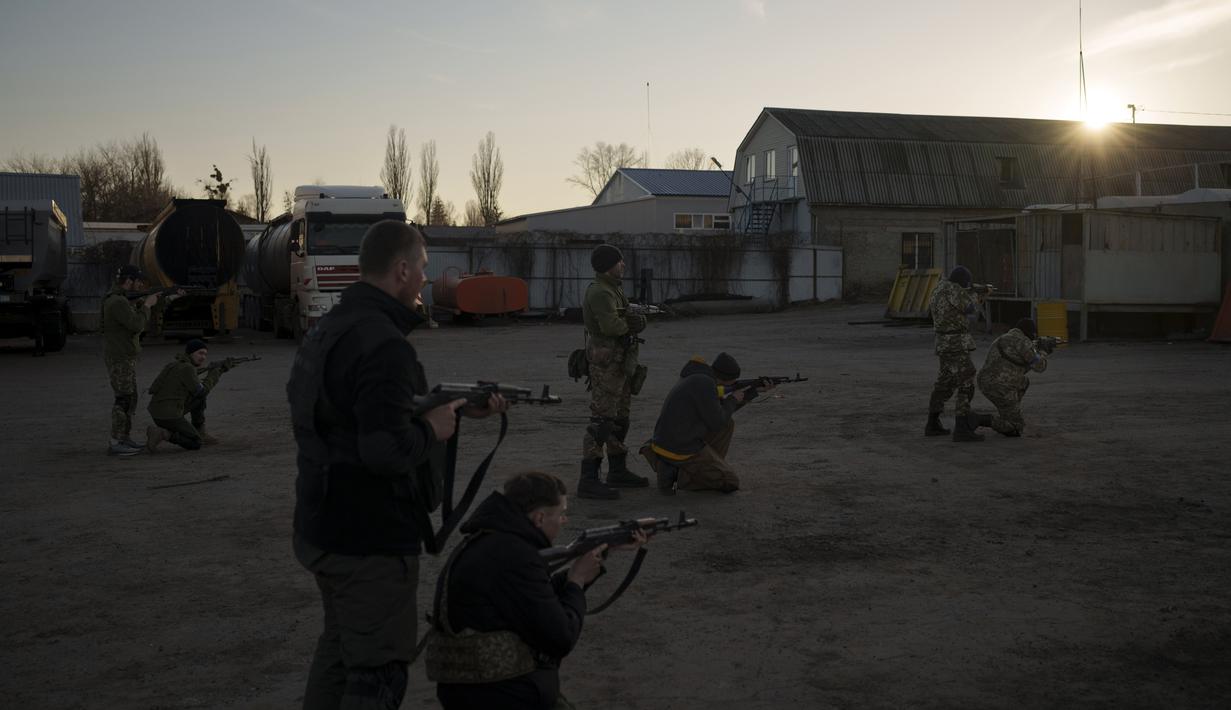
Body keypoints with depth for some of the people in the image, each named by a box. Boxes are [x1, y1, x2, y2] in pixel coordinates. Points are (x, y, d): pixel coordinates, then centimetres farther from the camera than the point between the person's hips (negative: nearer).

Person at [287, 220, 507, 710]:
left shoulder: (326, 329, 9)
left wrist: (459, 408, 14)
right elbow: (387, 449, -32)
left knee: (338, 649, 25)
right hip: (371, 540, -10)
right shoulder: (384, 345, -24)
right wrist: (433, 430, -13)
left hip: (321, 528, 10)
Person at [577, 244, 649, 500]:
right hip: (607, 365, -10)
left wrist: (635, 320, -9)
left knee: (620, 419, 17)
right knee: (602, 421, -11)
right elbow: (610, 326, -31)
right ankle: (589, 481, -11)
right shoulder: (600, 293, -18)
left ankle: (618, 472, 29)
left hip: (621, 364, 10)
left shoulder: (612, 290, 15)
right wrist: (631, 323, -12)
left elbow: (635, 322, 13)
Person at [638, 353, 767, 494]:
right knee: (731, 483, 4)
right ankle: (676, 475, -4)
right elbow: (716, 422, -15)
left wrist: (756, 389, 21)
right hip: (683, 451, -9)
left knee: (728, 424, 20)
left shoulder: (696, 378, 13)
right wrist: (733, 399, 1)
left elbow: (724, 410, 24)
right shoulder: (705, 382, -19)